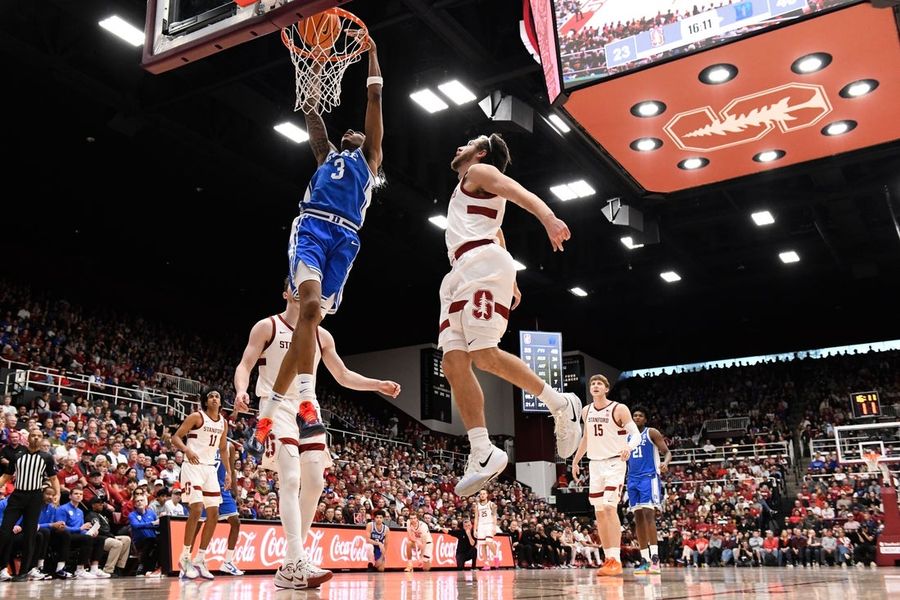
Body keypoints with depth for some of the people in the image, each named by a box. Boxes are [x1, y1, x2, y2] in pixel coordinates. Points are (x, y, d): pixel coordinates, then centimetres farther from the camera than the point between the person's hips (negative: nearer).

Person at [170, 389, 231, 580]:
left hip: (210, 469, 7)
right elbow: (175, 437, -10)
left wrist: (228, 472, 13)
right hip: (193, 466, -7)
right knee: (196, 509, -19)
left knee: (214, 514, 2)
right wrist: (187, 450, -29)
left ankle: (200, 559, 11)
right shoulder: (196, 416, -7)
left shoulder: (224, 423, 11)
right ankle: (185, 557, -6)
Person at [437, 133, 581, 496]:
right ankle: (483, 453, -10)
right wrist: (511, 283, 43)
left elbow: (518, 191, -11)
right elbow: (498, 235, 41)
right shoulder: (470, 191, 37)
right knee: (454, 364, -6)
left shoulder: (479, 171, 9)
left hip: (481, 264, -9)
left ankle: (561, 405, -5)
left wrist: (547, 217, -31)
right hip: (460, 275, 9)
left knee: (485, 355, -21)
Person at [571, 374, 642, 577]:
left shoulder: (619, 409, -8)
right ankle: (608, 559, 13)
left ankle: (616, 560, -17)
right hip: (595, 464, 6)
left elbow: (636, 433, -11)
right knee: (599, 512, 6)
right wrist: (575, 460, 23)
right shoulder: (586, 411, 9)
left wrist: (629, 447, -32)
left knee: (610, 508, -18)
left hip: (614, 463, -6)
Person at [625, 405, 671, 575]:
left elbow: (667, 452, -6)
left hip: (649, 477, -6)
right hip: (633, 479, 6)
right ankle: (645, 560, 5)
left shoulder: (652, 433, 1)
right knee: (638, 518, 3)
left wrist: (665, 463, -26)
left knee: (648, 514, -18)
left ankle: (655, 557, -20)